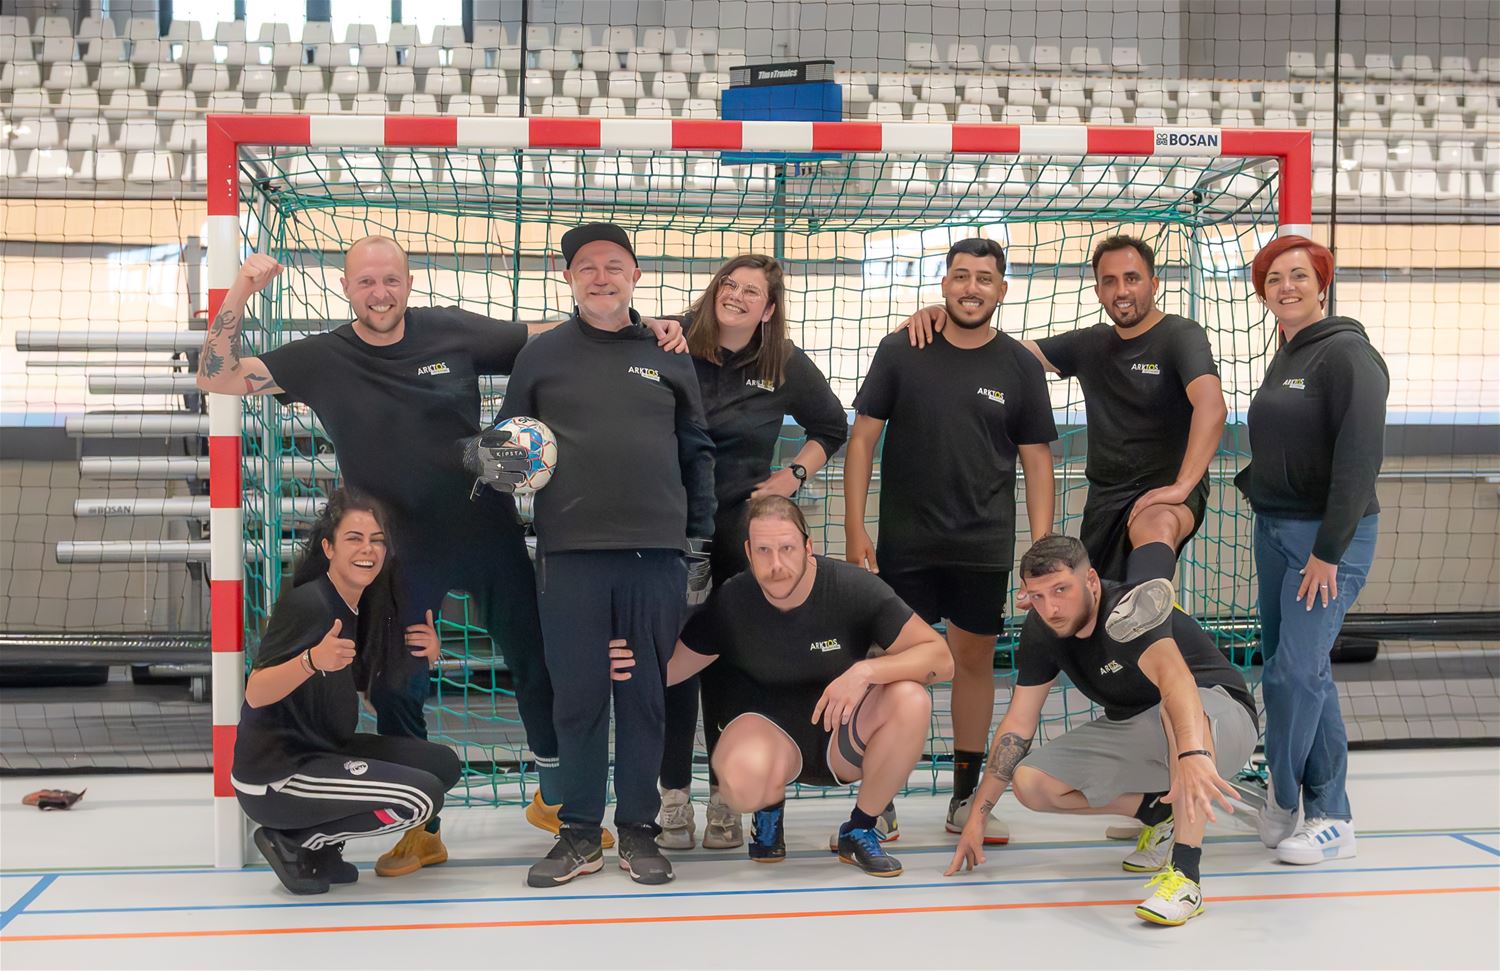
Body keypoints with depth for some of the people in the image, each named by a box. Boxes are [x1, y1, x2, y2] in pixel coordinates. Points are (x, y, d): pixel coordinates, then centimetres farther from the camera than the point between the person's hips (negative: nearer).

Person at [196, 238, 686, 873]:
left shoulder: (453, 332, -4)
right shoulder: (322, 360, -3)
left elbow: (554, 338, 3)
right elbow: (217, 377, -6)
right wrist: (238, 296, -19)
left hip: (486, 534, 0)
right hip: (398, 551, 0)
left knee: (539, 664, 9)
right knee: (394, 688, 5)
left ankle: (555, 797, 31)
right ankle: (420, 828, 24)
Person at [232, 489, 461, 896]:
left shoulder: (365, 609, 7)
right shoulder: (306, 603, -19)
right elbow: (255, 694, -24)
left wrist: (423, 654, -5)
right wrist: (313, 660, -41)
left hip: (322, 753, 9)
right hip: (273, 775, -9)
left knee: (442, 765, 3)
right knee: (422, 797, -18)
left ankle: (320, 845, 8)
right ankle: (292, 844, -2)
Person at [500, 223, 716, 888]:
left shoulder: (669, 356, 12)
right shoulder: (542, 355, 10)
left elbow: (697, 450, 14)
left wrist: (700, 531, 9)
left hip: (657, 551, 1)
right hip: (570, 551, 0)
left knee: (647, 695, 5)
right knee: (579, 695, 3)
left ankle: (639, 829, 16)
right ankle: (580, 833, 14)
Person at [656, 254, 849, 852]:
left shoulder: (786, 366, 3)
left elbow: (832, 427, 16)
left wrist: (795, 475, 4)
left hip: (743, 523, 1)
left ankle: (724, 799, 15)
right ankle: (674, 797, 9)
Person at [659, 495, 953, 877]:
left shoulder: (853, 588, -17)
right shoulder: (729, 601, -13)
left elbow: (940, 659, -18)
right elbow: (668, 670, -3)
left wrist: (867, 671, -34)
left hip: (844, 736, 1)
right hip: (771, 734, -1)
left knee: (911, 699, -30)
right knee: (743, 778, -37)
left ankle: (860, 830, -4)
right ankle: (769, 809, 6)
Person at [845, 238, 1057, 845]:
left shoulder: (1019, 366, 3)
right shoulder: (901, 353, 0)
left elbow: (1036, 459, 5)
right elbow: (862, 439, 1)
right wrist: (854, 529, -6)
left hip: (985, 546, 1)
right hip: (905, 543, -1)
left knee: (975, 659, 8)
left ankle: (966, 798, 20)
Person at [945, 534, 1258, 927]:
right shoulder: (1040, 632, -8)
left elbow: (1175, 680, -50)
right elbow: (1018, 723, -2)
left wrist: (1193, 756, -69)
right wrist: (977, 816, -4)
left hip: (1222, 719, -7)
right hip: (1132, 730, 7)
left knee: (1177, 708, -43)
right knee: (1030, 784, -11)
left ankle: (1186, 874, -40)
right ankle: (1161, 812, 3)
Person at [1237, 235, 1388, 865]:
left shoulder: (1346, 354, -12)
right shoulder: (1284, 360, 14)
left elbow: (1360, 459, -19)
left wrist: (1328, 551, -20)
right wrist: (1253, 482, 6)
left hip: (1328, 535, -9)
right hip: (1275, 528, 9)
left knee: (1296, 671, -10)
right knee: (1302, 671, 9)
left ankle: (1284, 796, 9)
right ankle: (1330, 816, 17)